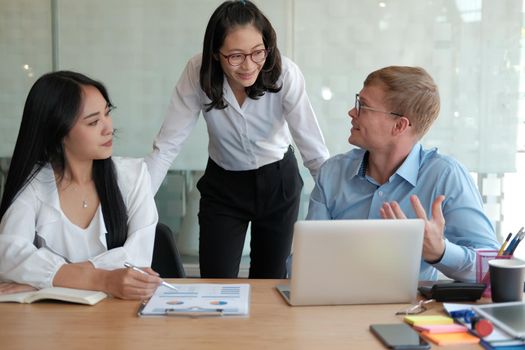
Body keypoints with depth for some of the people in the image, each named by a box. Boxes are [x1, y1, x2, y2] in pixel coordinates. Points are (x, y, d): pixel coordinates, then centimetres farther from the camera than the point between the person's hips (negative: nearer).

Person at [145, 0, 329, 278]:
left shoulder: (284, 73, -25)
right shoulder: (197, 73, -23)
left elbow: (314, 148, -24)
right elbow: (166, 146, -20)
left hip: (278, 181, 0)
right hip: (222, 185, 0)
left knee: (270, 283, 12)